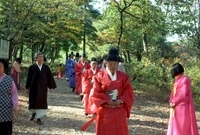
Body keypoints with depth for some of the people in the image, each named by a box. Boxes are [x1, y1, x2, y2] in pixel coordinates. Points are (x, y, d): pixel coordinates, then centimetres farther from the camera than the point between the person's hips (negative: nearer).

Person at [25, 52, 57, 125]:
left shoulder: (46, 67, 1)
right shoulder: (32, 67, -4)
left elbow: (50, 77, 4)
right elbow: (29, 77, 0)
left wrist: (51, 87, 2)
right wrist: (27, 87, 1)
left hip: (43, 87, 1)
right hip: (34, 86, -1)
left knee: (41, 102, -4)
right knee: (33, 100, 10)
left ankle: (38, 118, 1)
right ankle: (34, 112, 39)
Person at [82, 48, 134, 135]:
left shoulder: (124, 77, 5)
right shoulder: (99, 76, -3)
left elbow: (129, 92, 2)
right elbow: (95, 93, -7)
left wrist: (121, 100, -14)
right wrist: (107, 101, -15)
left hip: (119, 112, 2)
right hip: (104, 112, -2)